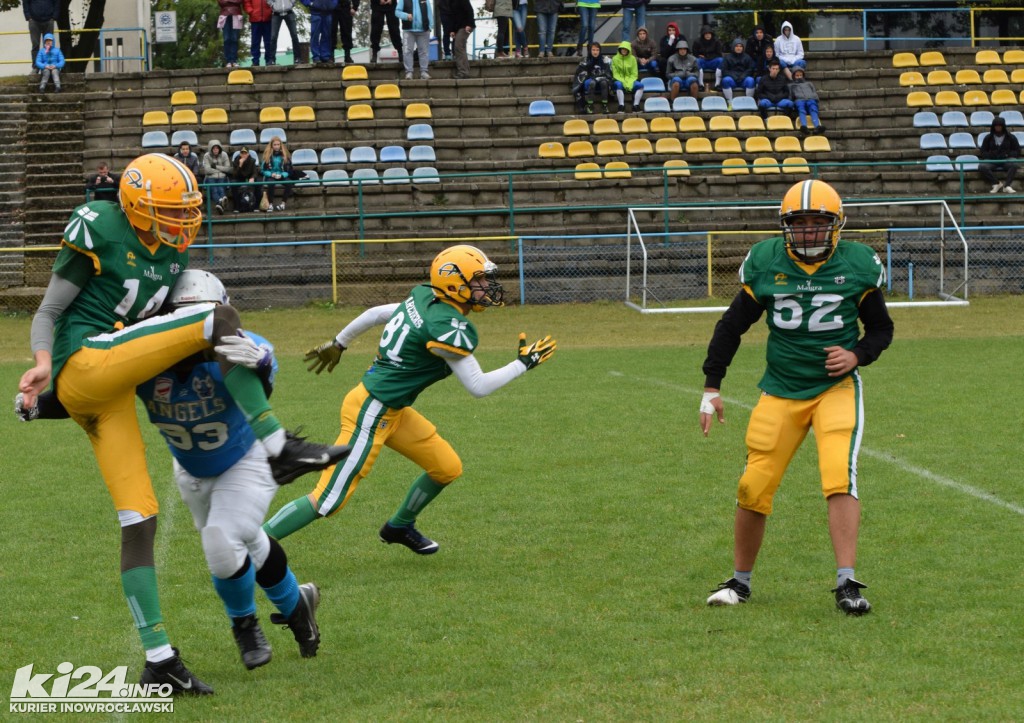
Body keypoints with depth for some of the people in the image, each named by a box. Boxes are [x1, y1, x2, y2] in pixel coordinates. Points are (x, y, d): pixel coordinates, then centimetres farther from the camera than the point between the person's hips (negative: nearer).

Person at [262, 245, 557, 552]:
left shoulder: (423, 299, 4)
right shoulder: (448, 327, -22)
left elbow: (374, 314, 15)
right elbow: (478, 386, -18)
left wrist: (338, 343, 29)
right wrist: (523, 364, -7)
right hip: (371, 413, -10)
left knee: (447, 468, 16)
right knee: (327, 501, -9)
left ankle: (399, 527, 37)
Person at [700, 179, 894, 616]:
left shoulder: (857, 265, -4)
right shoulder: (766, 264, -3)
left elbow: (881, 329, 8)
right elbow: (732, 327, 7)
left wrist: (857, 355, -13)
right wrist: (711, 388, 6)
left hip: (837, 388, -1)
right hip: (781, 392, 1)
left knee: (840, 477, -21)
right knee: (754, 487, -1)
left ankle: (846, 584, -18)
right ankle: (740, 580, 20)